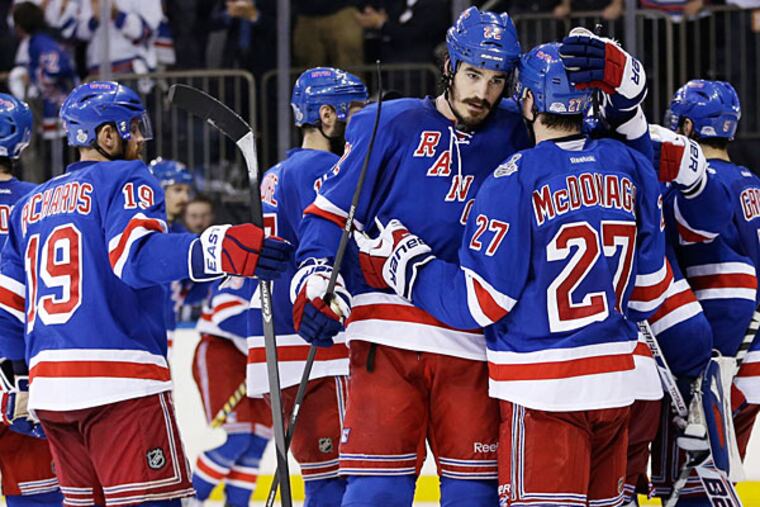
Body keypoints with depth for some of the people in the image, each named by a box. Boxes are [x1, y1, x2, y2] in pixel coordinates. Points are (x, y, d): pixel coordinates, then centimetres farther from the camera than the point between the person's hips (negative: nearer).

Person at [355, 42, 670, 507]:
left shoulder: (516, 180, -13)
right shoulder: (632, 167, 4)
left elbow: (478, 302, -10)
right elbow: (650, 289, 11)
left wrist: (402, 262, 1)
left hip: (544, 391, -6)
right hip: (617, 380, 6)